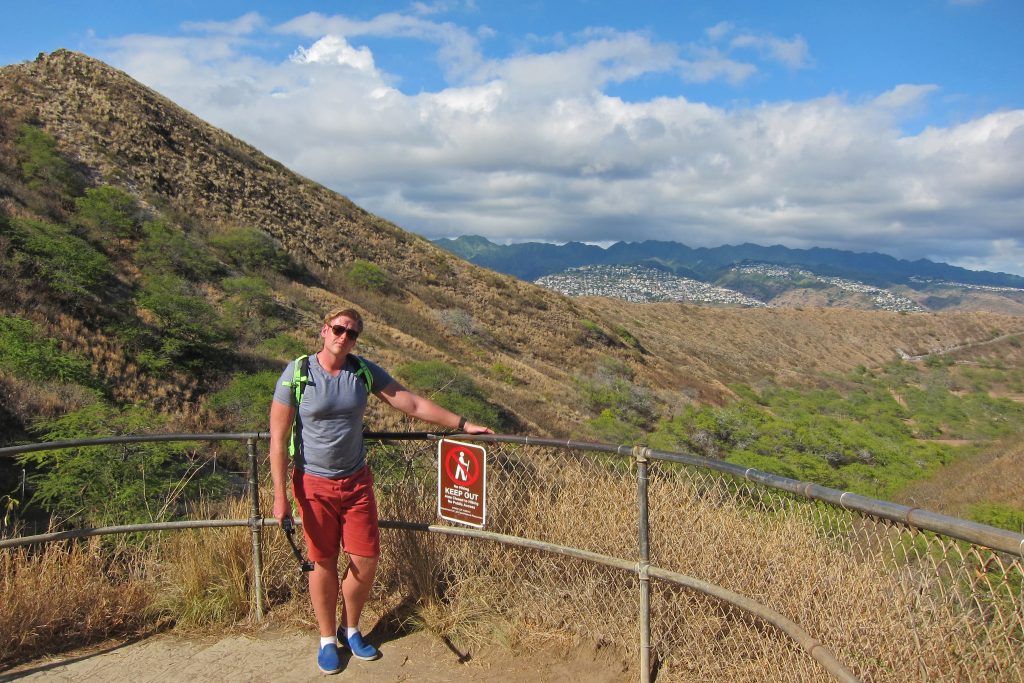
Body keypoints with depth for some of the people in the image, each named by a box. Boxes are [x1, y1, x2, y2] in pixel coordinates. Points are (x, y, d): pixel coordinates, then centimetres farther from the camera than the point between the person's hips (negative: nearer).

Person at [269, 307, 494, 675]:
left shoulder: (365, 372, -3)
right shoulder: (296, 374, -12)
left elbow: (413, 404, -1)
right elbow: (278, 439, -10)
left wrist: (462, 424, -4)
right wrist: (280, 496, -12)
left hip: (356, 482, 3)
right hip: (314, 485, -3)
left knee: (366, 561, 5)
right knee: (324, 563, 7)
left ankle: (350, 630, 31)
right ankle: (327, 639, 29)